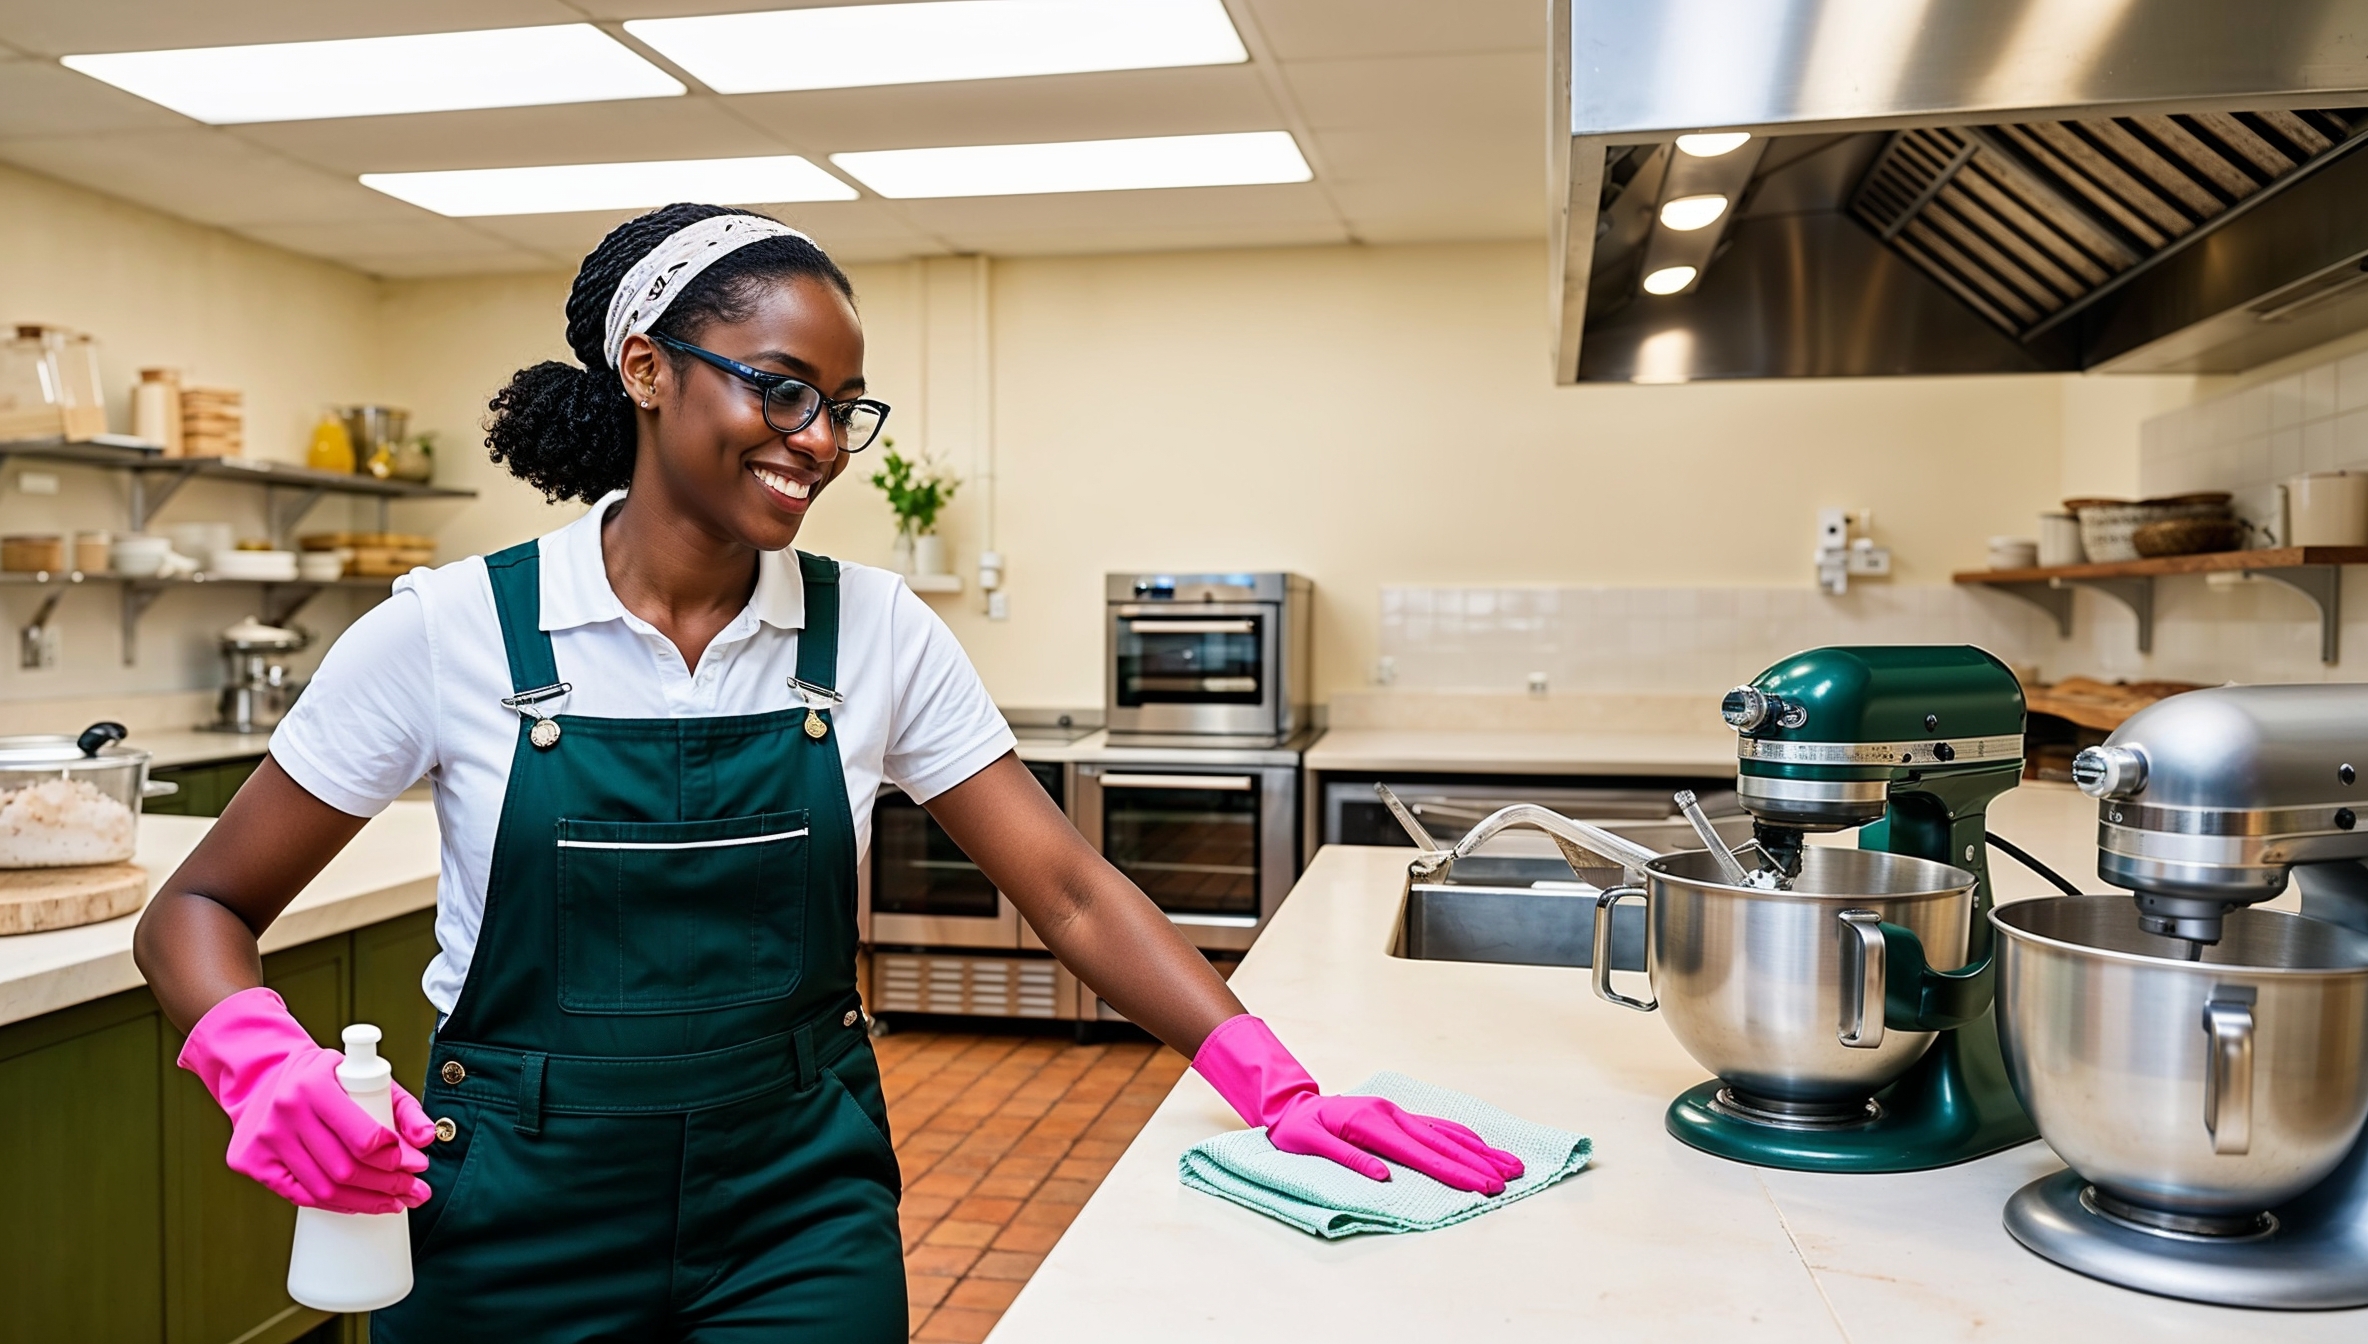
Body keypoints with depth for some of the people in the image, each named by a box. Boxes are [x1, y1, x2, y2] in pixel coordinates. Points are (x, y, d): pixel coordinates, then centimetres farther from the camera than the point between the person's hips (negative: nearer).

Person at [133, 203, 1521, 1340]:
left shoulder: (876, 631, -5)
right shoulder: (452, 628, -10)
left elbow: (1071, 889, -6)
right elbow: (201, 909, -1)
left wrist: (1278, 1088, -17)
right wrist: (268, 1067, -22)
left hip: (800, 1209, 1)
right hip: (521, 1216, 0)